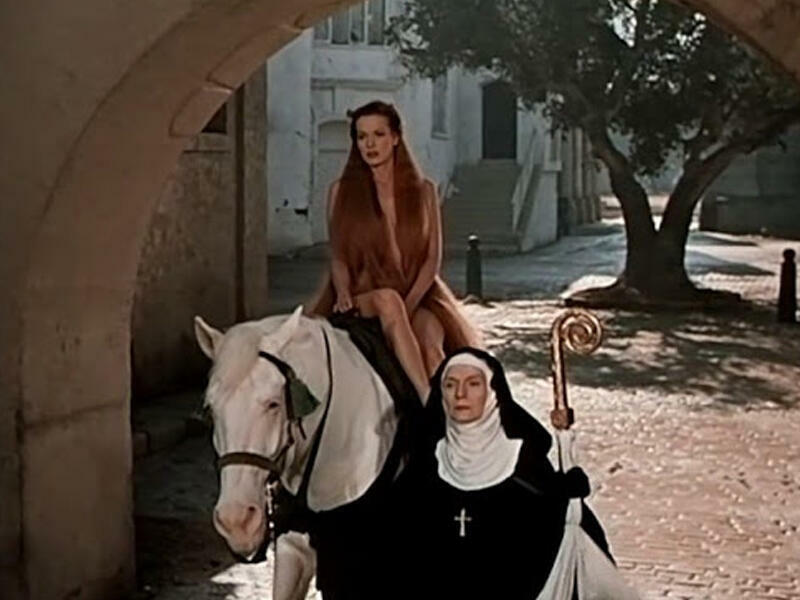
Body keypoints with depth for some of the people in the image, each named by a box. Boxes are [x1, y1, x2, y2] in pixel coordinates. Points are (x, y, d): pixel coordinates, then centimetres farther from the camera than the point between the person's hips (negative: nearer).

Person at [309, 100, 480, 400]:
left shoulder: (423, 191, 11)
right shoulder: (341, 192, 9)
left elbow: (433, 258, 5)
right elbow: (338, 257, 8)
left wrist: (408, 304, -12)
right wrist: (344, 294, -14)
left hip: (418, 295, 1)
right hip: (363, 296, -1)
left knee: (431, 344, -33)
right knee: (388, 300, -37)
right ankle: (427, 398, -47)